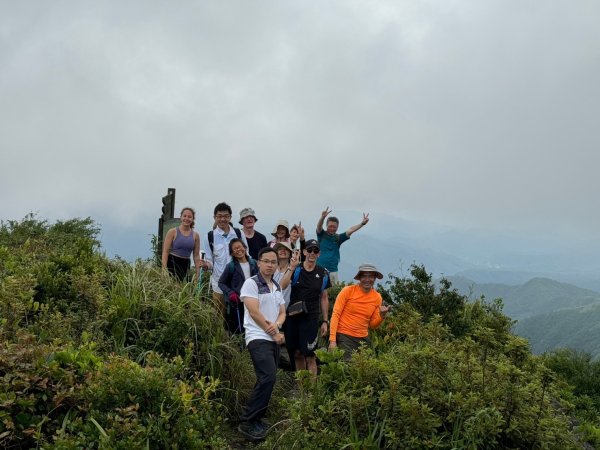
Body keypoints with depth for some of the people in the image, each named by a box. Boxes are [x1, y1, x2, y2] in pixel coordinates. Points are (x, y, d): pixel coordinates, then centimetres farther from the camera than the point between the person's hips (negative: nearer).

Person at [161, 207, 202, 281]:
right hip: (172, 263, -3)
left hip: (185, 265, 3)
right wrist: (164, 269, -13)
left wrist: (198, 273, 7)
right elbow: (165, 252, -3)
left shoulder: (195, 235, 9)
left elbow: (196, 256, 12)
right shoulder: (173, 232, 1)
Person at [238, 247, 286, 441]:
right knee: (268, 378, -19)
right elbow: (254, 312, -14)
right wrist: (273, 333, -8)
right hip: (258, 338, -8)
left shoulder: (277, 287, 15)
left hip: (274, 339, 8)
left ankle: (255, 418, 19)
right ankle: (247, 422, -11)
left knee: (266, 380, 8)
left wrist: (276, 325, -9)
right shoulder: (251, 283, -8)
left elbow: (282, 312, 15)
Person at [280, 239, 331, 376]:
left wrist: (325, 321, 8)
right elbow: (282, 286, -16)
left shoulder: (323, 274, 4)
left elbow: (324, 298, 10)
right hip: (292, 316, 1)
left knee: (309, 355, -5)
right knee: (297, 353, 10)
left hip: (311, 318, -1)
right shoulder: (295, 269, 0)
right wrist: (292, 267, -24)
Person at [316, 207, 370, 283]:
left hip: (333, 271, 2)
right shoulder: (322, 235, 5)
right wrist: (322, 217, -36)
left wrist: (362, 223, -15)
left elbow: (350, 230, -2)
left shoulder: (338, 238, 9)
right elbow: (319, 226, -14)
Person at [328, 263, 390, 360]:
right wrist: (332, 340, -15)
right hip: (344, 336, -4)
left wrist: (382, 315, -10)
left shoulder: (377, 297, 4)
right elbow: (335, 314, -8)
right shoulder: (348, 290, -8)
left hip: (363, 339, 5)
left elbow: (373, 325, 11)